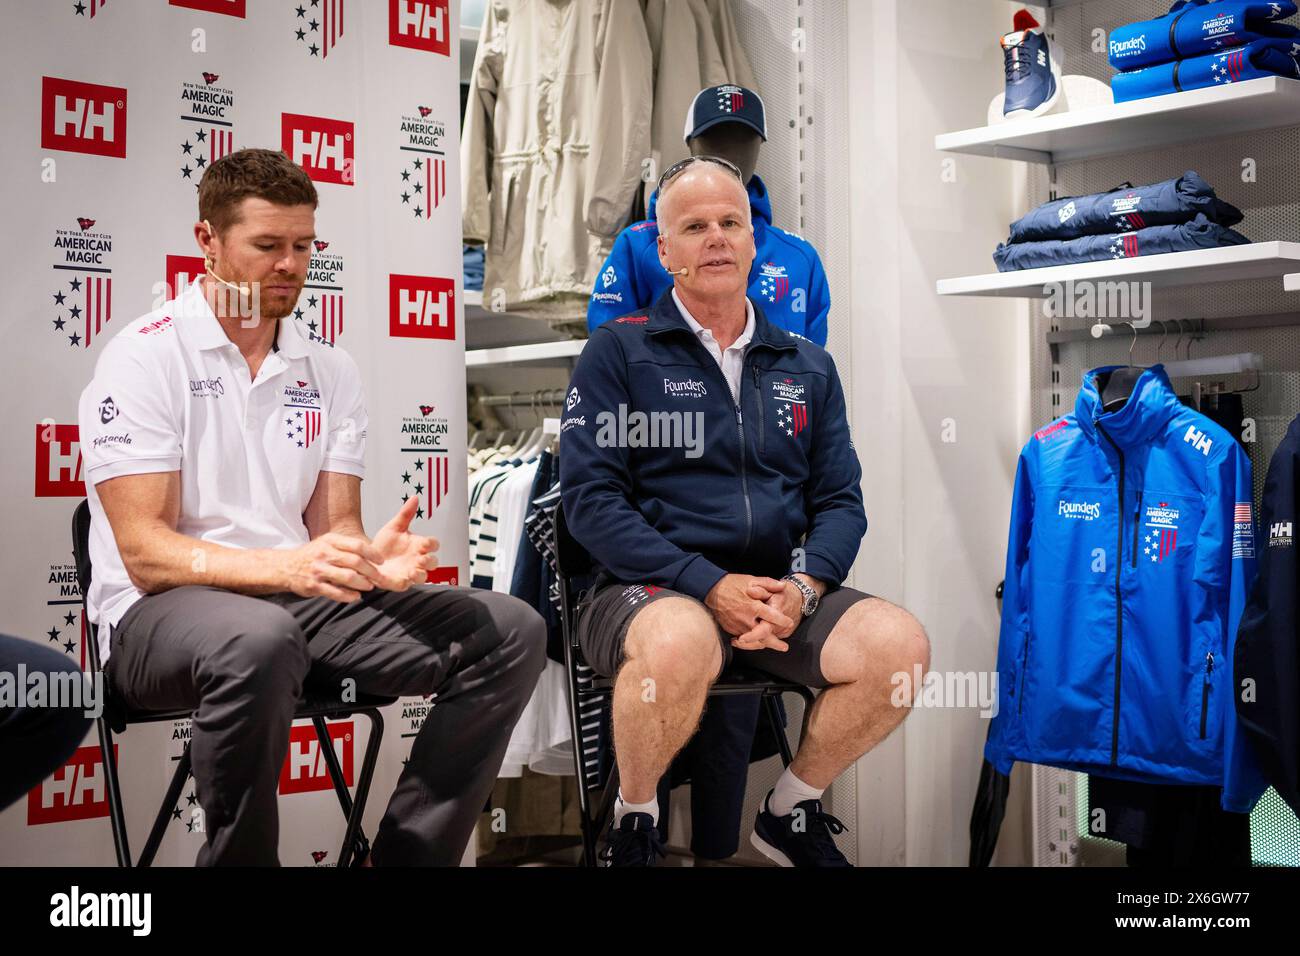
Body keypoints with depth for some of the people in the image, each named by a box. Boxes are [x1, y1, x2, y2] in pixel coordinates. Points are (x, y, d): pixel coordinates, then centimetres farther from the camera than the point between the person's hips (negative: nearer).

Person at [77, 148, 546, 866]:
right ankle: (237, 859, -16)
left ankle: (407, 854, -5)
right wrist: (288, 567, -29)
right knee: (260, 640, -41)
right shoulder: (146, 356, -5)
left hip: (302, 601, 6)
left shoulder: (330, 370, 12)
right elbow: (146, 553, -14)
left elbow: (334, 528, 7)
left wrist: (369, 558, -17)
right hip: (162, 612, -5)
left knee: (510, 632, -11)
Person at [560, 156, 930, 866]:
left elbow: (840, 500, 12)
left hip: (780, 592, 4)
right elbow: (590, 497, -7)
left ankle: (791, 811, 3)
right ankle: (633, 820, -8)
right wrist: (708, 584, -17)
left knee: (899, 644, -23)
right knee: (680, 642, -39)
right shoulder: (619, 350, 3)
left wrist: (804, 587, -10)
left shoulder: (807, 367, 16)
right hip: (650, 589, -4)